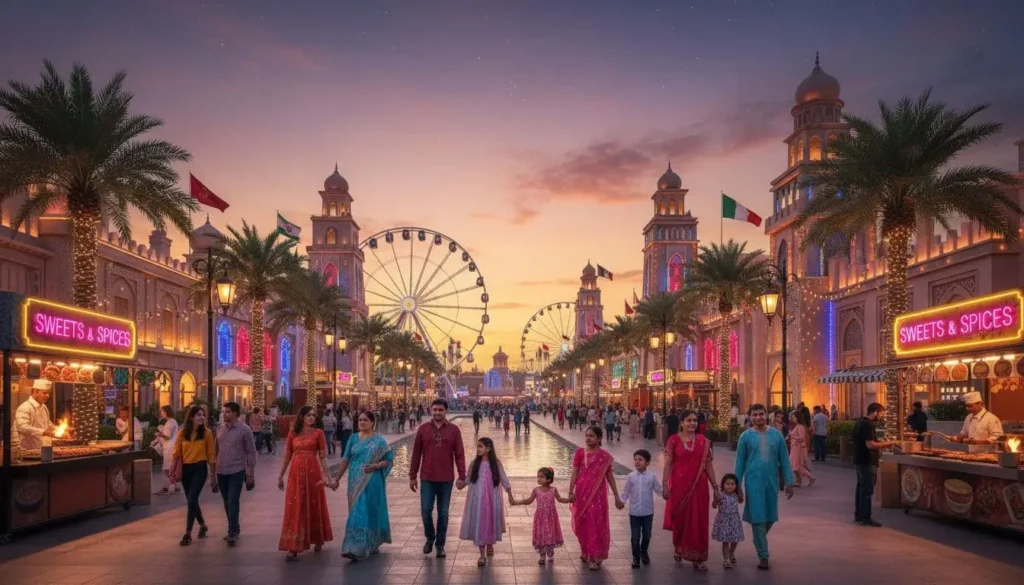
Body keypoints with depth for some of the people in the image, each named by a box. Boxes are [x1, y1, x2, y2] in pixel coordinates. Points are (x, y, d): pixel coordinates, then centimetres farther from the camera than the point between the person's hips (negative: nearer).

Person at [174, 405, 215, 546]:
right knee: (191, 500, 14)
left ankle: (188, 534, -6)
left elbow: (211, 454, -3)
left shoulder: (207, 433, -5)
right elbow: (177, 453, 5)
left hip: (200, 468, -4)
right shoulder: (182, 433, 1)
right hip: (186, 468, 4)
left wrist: (213, 475, -4)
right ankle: (203, 525, 35)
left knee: (191, 500, -12)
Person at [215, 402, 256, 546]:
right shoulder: (220, 429, 7)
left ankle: (232, 532, 2)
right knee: (227, 503, 13)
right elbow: (216, 451, 12)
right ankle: (235, 528, 28)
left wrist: (251, 474, -6)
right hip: (221, 472, 5)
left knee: (233, 502, -6)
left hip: (236, 471, -5)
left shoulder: (244, 429, -7)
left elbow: (251, 452, -5)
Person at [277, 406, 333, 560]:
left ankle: (318, 540, 28)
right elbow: (287, 456, 10)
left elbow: (323, 456, -3)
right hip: (296, 473, 1)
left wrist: (325, 475, -12)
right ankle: (293, 547, 1)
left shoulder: (318, 433, 1)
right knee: (295, 509, 0)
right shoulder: (292, 433, 7)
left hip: (313, 472, -1)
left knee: (314, 507, 9)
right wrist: (281, 475, 10)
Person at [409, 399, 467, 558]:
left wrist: (462, 477, -7)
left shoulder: (453, 430, -1)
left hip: (446, 479, 0)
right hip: (427, 479, 0)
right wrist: (412, 476, 4)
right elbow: (416, 454, 4)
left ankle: (440, 545, 21)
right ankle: (430, 538, 26)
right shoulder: (423, 429, 1)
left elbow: (459, 454, -2)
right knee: (426, 511, 1)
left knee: (443, 514, 7)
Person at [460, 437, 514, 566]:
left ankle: (490, 544, 40)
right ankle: (482, 554, 2)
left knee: (490, 522, 12)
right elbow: (468, 479, 8)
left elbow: (503, 479, 1)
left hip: (492, 498, 0)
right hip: (477, 499, 0)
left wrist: (510, 495, 5)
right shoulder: (475, 463, -2)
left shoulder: (496, 463, -4)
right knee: (478, 523, -3)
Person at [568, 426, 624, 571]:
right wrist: (571, 491, -10)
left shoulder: (605, 456, -1)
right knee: (583, 523, 9)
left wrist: (617, 497, 5)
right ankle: (586, 552, 27)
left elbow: (610, 476, 5)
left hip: (598, 494, -1)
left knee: (597, 523, -2)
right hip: (582, 493, 1)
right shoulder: (580, 452, 0)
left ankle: (596, 557, 6)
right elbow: (575, 473, -1)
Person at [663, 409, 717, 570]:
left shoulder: (703, 441, 3)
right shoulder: (674, 440, -4)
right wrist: (665, 484, -10)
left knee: (698, 521, 4)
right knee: (679, 519, 11)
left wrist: (715, 486, 5)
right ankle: (678, 548, 34)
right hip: (679, 484, -2)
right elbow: (668, 464, -4)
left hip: (698, 485, 2)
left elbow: (708, 465, 6)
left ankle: (698, 557, 13)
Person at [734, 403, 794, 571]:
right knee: (758, 519, -1)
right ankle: (763, 555, 8)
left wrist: (789, 482, 3)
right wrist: (737, 485, -1)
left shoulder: (776, 434, 2)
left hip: (772, 482, 3)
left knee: (771, 517, 12)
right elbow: (740, 462, 1)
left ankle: (759, 541, 40)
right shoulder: (746, 436, -3)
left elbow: (784, 459, 6)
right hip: (753, 482, -2)